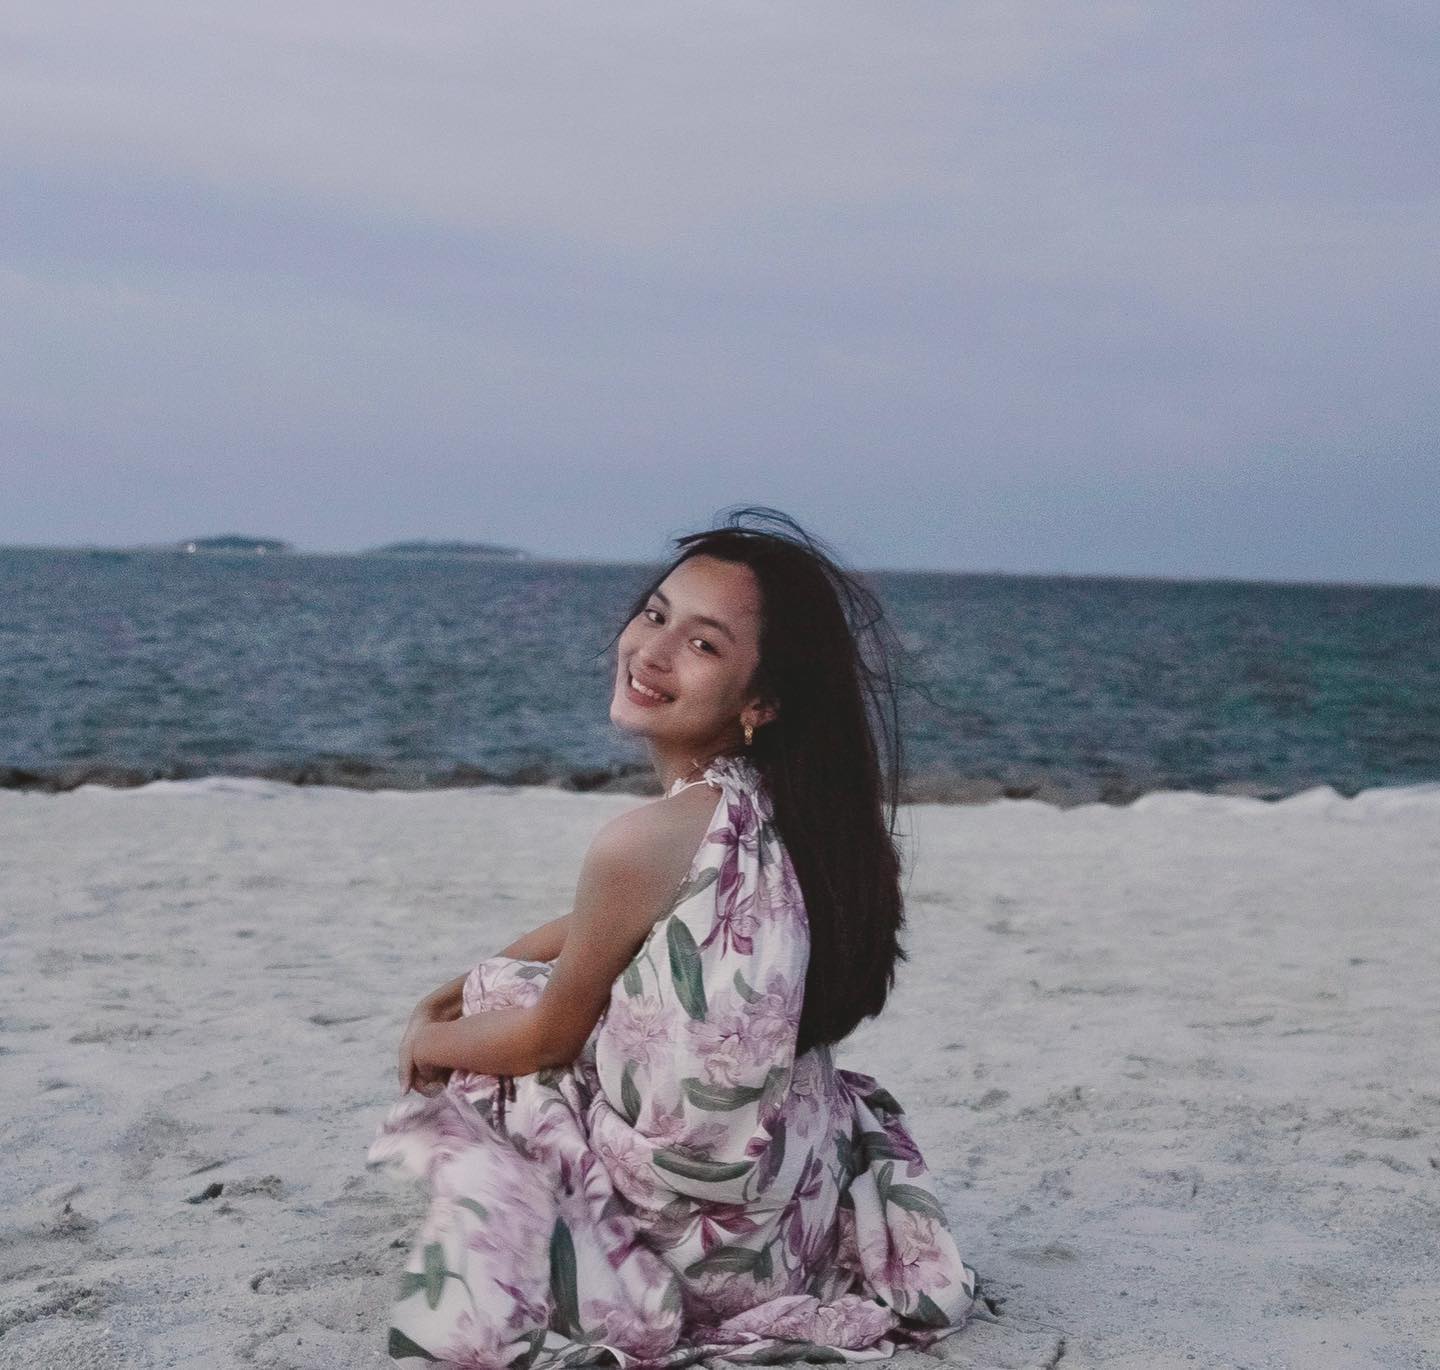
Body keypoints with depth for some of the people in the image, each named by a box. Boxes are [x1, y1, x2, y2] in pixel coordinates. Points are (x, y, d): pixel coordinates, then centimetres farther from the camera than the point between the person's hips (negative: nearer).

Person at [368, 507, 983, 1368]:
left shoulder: (648, 841, -27)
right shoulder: (770, 811, -4)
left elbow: (548, 1038, -10)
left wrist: (427, 1042, 8)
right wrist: (458, 988, 18)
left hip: (706, 1235, -7)